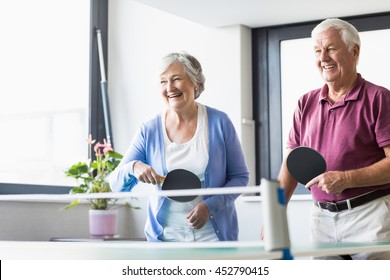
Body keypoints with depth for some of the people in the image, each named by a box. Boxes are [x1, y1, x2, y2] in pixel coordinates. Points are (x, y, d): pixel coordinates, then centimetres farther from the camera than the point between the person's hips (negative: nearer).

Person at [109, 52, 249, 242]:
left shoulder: (219, 122, -4)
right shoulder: (149, 131, -1)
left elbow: (240, 176, 0)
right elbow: (117, 185, 0)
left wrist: (210, 205, -16)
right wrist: (133, 167, -23)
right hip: (164, 238, 1)